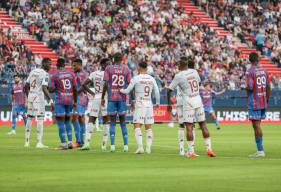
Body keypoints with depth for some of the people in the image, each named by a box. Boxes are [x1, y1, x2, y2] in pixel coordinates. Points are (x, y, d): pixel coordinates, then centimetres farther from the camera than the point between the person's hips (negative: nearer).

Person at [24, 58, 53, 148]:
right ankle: (39, 142, -8)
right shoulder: (45, 74, -11)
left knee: (29, 118, 12)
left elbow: (26, 86, 15)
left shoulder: (33, 71, 12)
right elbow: (44, 89, -21)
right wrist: (50, 100, -20)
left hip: (30, 97, 7)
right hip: (38, 97, -7)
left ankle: (27, 141, 15)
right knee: (40, 119, -5)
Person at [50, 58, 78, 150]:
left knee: (60, 122, -2)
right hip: (70, 100, 5)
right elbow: (75, 89, 6)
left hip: (60, 101, -5)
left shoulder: (55, 75, -5)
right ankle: (70, 142, 11)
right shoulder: (71, 74, 7)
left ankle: (63, 143, -8)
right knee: (67, 121, 17)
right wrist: (75, 102, 13)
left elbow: (52, 89, -9)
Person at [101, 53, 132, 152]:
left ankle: (112, 145, -4)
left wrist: (102, 97, 3)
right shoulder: (126, 69, 4)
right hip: (122, 98, 1)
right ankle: (126, 145, 3)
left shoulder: (108, 68, 0)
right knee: (123, 122, 8)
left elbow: (106, 84, -5)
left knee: (112, 122, 3)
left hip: (111, 98, -1)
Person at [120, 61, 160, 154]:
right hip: (149, 105, 4)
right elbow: (157, 93, 10)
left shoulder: (136, 78, -7)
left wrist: (120, 90, 19)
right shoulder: (152, 79, 6)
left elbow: (127, 91, -3)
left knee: (137, 126, -4)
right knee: (148, 127, 10)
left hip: (140, 105, -4)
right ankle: (148, 148, 7)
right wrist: (157, 103, 27)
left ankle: (140, 147, -19)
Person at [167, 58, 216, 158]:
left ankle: (191, 151, -5)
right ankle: (209, 148, 7)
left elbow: (170, 90, -4)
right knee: (203, 124, 9)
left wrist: (169, 103, 6)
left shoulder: (178, 76, -7)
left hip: (188, 102, -4)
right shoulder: (194, 72, 7)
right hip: (198, 100, 4)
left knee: (189, 127, -3)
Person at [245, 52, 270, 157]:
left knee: (256, 125, -6)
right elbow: (268, 87, 11)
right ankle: (260, 150, 14)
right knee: (257, 125, 13)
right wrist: (267, 100, 19)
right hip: (263, 102, 7)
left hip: (254, 102, -7)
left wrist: (245, 88, 3)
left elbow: (250, 87, -20)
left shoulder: (249, 72, -11)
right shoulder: (264, 71, 9)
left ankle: (260, 150, -9)